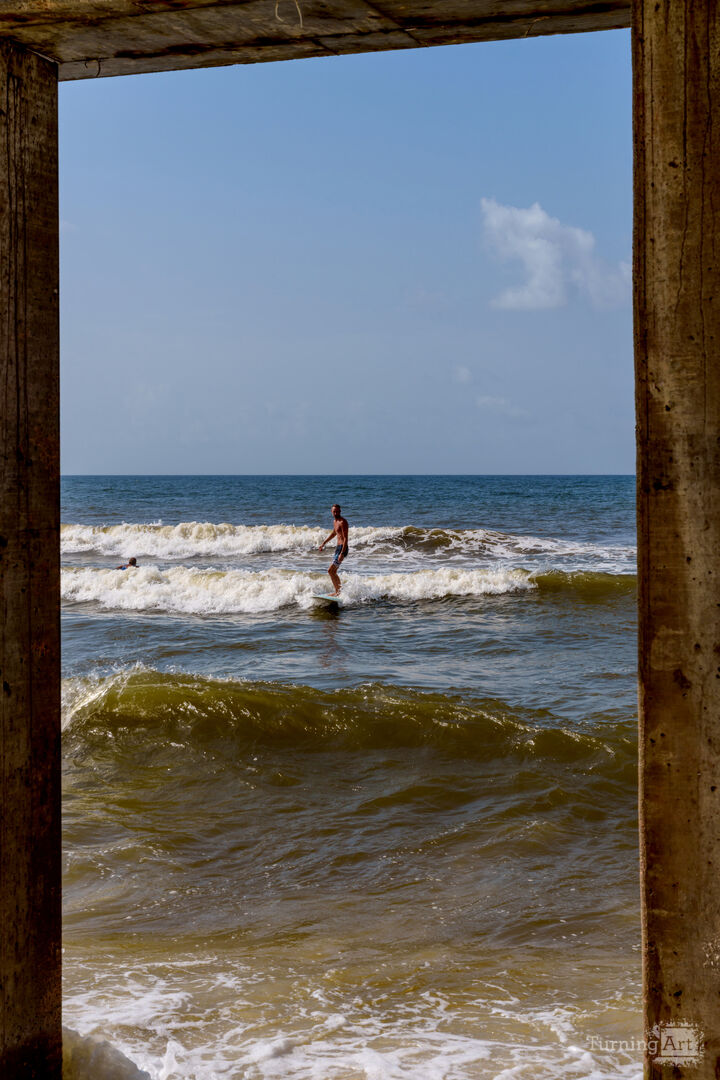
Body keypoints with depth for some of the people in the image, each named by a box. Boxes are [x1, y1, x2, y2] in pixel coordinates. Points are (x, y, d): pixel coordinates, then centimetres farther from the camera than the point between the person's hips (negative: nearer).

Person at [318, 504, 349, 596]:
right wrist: (323, 543, 36)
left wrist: (342, 553, -28)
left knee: (330, 570, -12)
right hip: (337, 547, 10)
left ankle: (338, 591, -7)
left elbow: (345, 538, -21)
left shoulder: (343, 522, -16)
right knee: (333, 572, 15)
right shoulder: (335, 521, 13)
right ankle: (338, 591, 26)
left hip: (342, 548, -10)